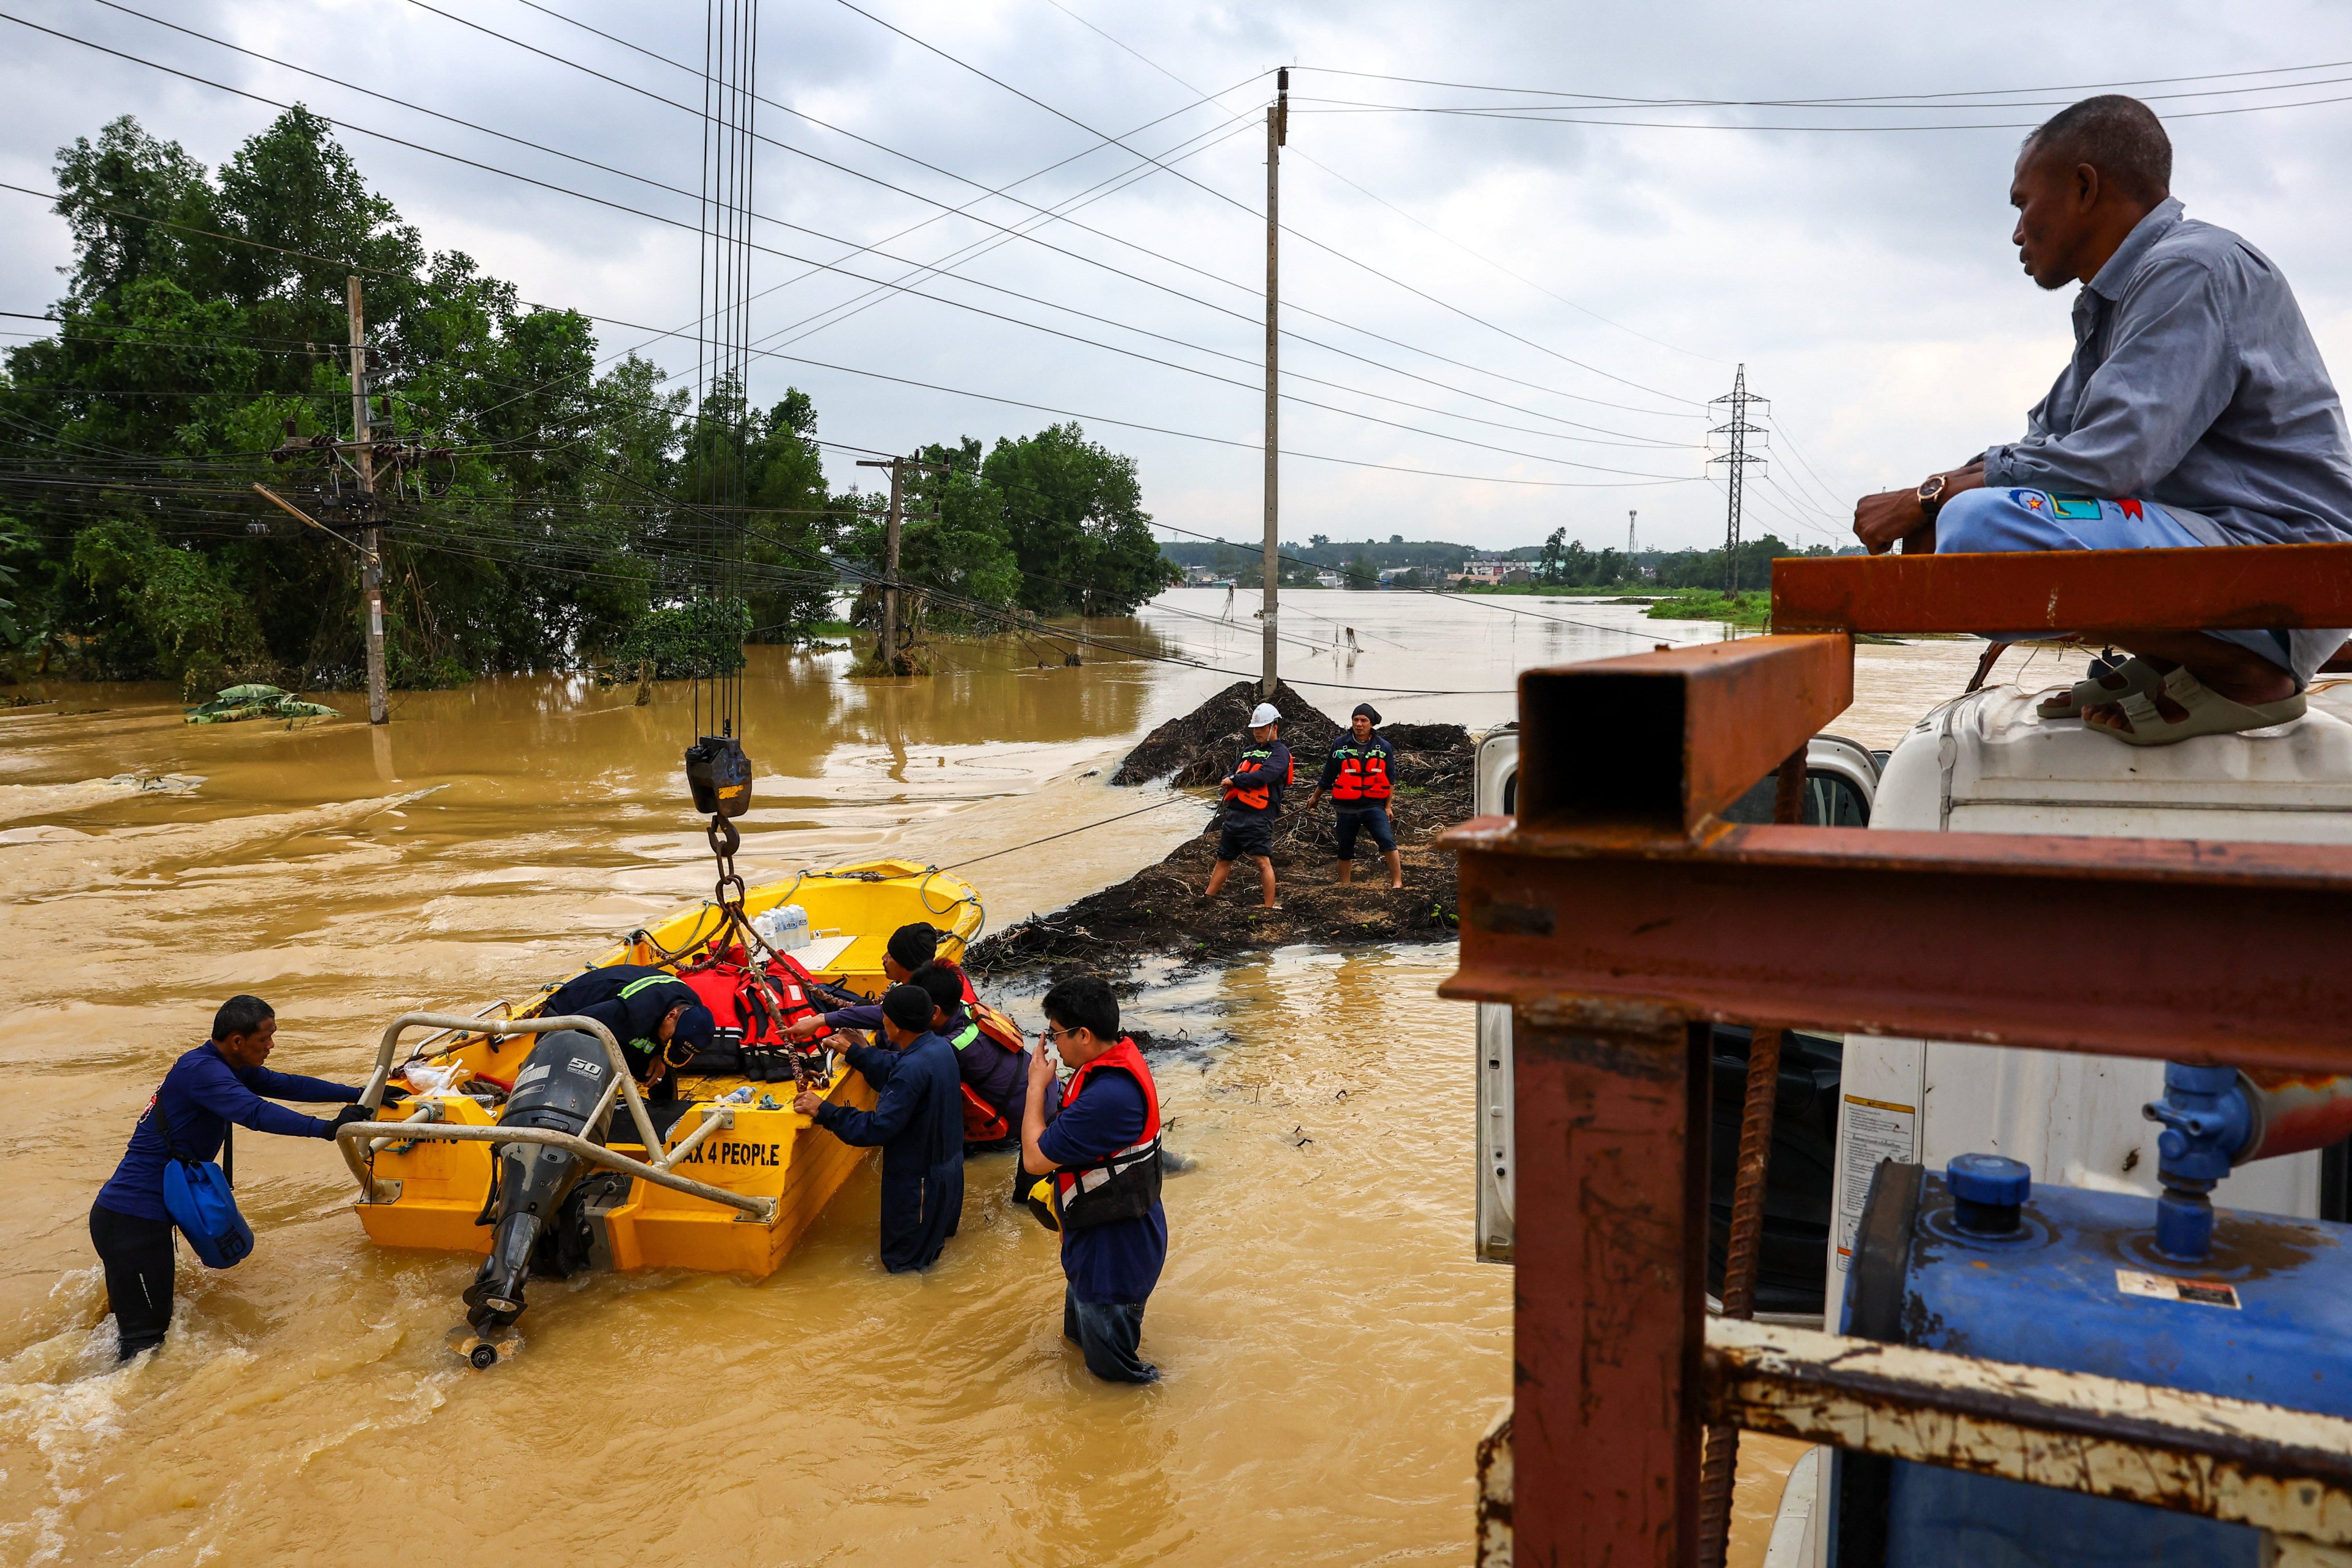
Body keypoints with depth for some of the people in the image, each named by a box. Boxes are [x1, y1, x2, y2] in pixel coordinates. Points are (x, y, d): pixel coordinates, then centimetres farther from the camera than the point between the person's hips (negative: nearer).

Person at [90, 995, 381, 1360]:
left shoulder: (227, 1067, 10)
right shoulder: (201, 1070, -20)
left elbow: (285, 1085, 15)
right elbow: (255, 1112, -33)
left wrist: (359, 1094, 10)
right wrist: (327, 1128, -37)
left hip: (147, 1213, 10)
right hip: (132, 1220, -10)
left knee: (152, 1322, 19)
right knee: (144, 1338, -8)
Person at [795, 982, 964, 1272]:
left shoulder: (913, 1069, -31)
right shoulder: (940, 1047, -4)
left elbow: (877, 1128, -29)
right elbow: (894, 1070, 13)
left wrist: (823, 1110, -23)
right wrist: (854, 1052, 17)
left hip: (919, 1180, -9)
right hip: (948, 1167, 9)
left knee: (901, 1263, 10)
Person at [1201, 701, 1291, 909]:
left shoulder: (1280, 753, -4)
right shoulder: (1248, 751, 21)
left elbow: (1263, 776, -19)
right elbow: (1231, 774, 21)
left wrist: (1235, 780, -9)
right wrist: (1230, 779, -4)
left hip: (1258, 817, -8)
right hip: (1234, 813, 8)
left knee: (1263, 862, -11)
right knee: (1224, 859, 15)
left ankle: (1270, 907, -7)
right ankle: (1207, 898, 23)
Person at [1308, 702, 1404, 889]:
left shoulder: (1384, 747, 0)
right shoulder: (1340, 745, -1)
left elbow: (1390, 780, 8)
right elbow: (1328, 776, 11)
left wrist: (1388, 806, 7)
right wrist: (1315, 798, 19)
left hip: (1374, 806, -1)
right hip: (1346, 808, 1)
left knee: (1387, 842, -20)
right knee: (1345, 850, 12)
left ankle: (1397, 883, -16)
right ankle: (1344, 886, 29)